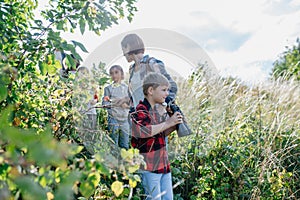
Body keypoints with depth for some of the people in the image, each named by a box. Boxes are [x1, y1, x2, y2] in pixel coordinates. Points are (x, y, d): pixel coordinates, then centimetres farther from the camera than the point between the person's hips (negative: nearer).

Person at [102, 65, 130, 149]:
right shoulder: (108, 88, 2)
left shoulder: (126, 87, 7)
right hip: (113, 119, -2)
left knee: (125, 145, 7)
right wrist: (116, 104, -15)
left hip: (124, 119, 2)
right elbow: (104, 103, -4)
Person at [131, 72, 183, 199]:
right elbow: (144, 131, -32)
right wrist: (167, 123, -22)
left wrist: (173, 126, 7)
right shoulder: (141, 110, -12)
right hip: (149, 166, -9)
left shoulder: (156, 110, 16)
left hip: (163, 164, 9)